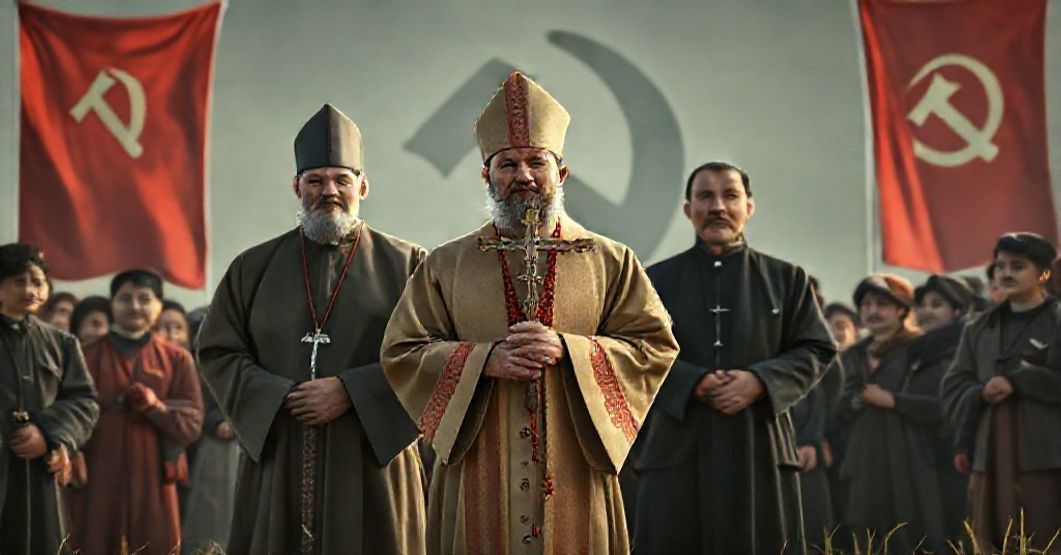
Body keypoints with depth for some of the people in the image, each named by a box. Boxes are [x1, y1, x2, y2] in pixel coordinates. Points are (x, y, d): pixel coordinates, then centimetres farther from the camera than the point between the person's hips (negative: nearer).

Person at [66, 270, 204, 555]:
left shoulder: (177, 359, 8)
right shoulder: (87, 357, 6)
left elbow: (191, 424, 3)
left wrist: (155, 406, -13)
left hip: (152, 481, 1)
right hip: (96, 482, -1)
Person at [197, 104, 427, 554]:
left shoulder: (405, 264, 6)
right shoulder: (255, 268, 12)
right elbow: (216, 352, 9)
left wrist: (350, 393, -13)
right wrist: (280, 398, -8)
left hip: (371, 462, -2)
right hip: (277, 462, 2)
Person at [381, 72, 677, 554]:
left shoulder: (610, 261, 8)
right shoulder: (446, 265, 9)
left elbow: (655, 347, 2)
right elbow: (401, 352, 4)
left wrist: (568, 350, -13)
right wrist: (485, 360, -12)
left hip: (573, 478, 0)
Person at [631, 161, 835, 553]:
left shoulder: (786, 278, 12)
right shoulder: (657, 280, 9)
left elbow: (817, 350, 6)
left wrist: (760, 381, -11)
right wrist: (693, 383, -16)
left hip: (761, 447, 1)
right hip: (679, 448, -1)